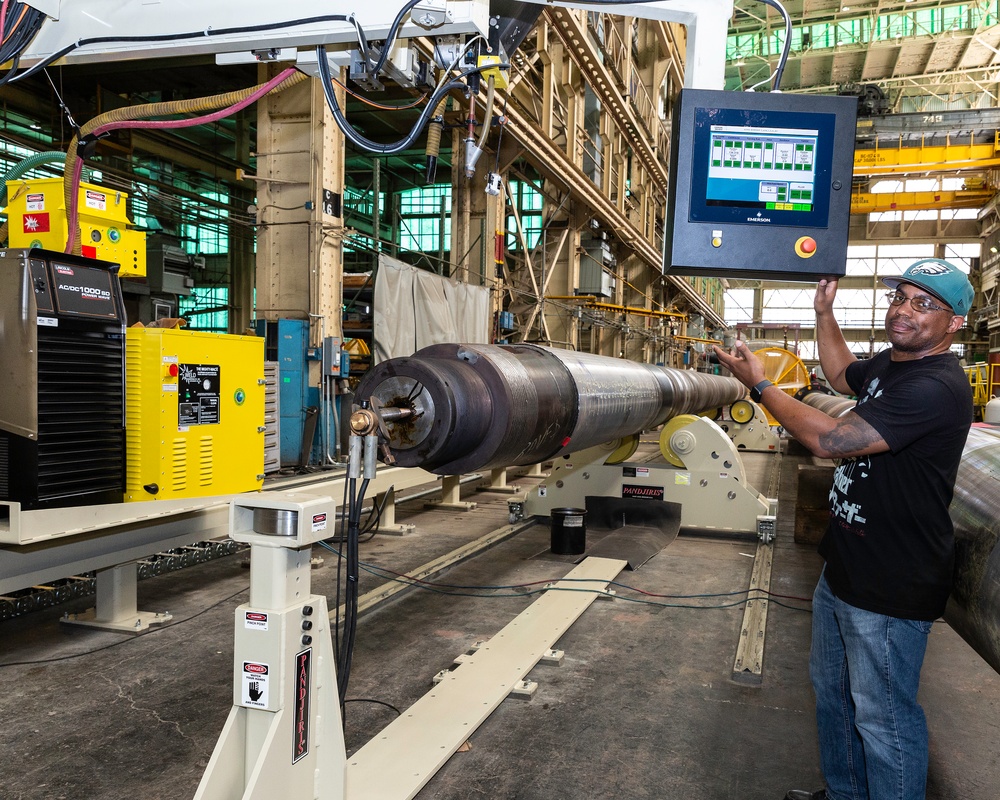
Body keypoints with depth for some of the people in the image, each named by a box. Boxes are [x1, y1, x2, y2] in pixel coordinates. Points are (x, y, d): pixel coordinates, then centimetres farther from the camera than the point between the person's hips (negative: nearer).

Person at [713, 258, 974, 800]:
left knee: (882, 716, 6)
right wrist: (824, 311, 17)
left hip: (889, 590, -10)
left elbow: (830, 439, -30)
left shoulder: (936, 387, -25)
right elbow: (843, 376, 29)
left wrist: (759, 384, -19)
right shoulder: (890, 362, 6)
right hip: (844, 568, 11)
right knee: (832, 690, 25)